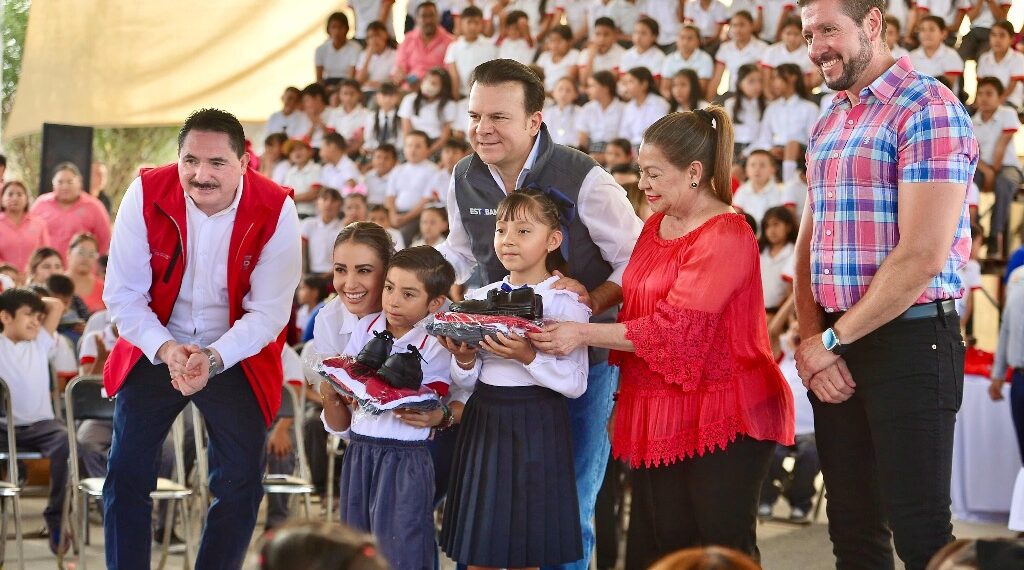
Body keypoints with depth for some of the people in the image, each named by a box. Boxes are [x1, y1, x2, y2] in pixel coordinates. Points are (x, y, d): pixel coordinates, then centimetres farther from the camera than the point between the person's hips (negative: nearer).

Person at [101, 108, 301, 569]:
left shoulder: (274, 210, -19)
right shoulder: (147, 194, -17)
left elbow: (269, 312, -17)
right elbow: (123, 294, -14)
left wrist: (213, 359, -31)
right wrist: (165, 349, -30)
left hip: (236, 357, -1)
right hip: (154, 351, 1)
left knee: (240, 488, 2)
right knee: (126, 478, 1)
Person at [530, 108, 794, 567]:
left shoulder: (727, 236, -14)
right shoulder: (656, 225, 12)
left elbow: (674, 329, -20)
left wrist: (582, 335, -19)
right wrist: (624, 401, 13)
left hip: (722, 420, -8)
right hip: (657, 417, 8)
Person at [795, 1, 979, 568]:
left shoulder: (927, 110, -10)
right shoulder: (828, 123, 16)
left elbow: (923, 255, -17)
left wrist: (832, 339, -10)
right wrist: (811, 337, -1)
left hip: (907, 343, -7)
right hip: (834, 350, 8)